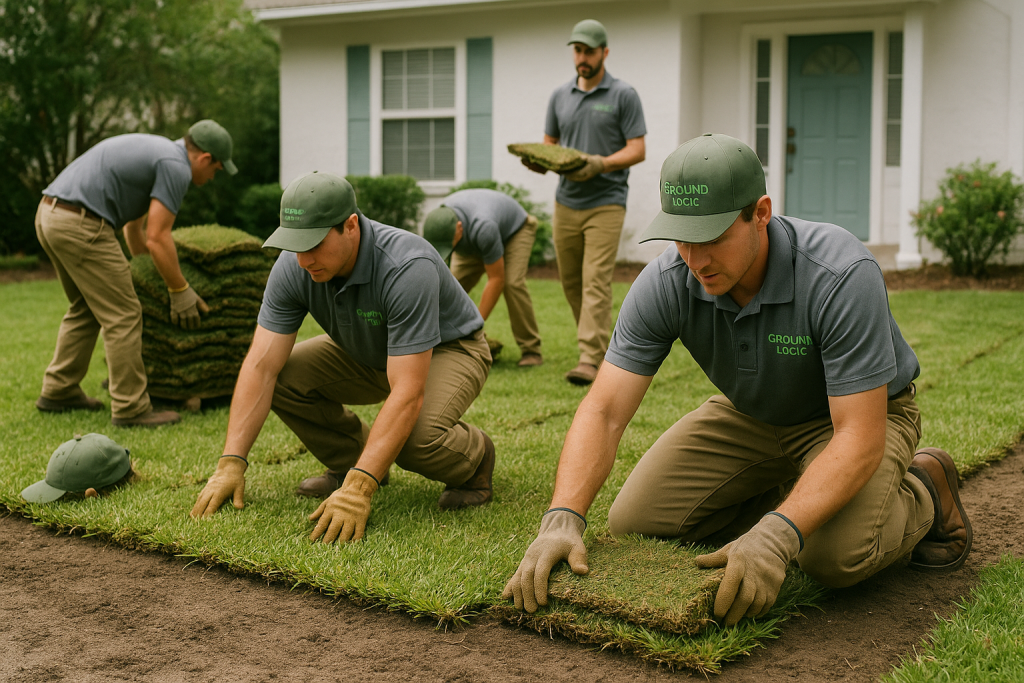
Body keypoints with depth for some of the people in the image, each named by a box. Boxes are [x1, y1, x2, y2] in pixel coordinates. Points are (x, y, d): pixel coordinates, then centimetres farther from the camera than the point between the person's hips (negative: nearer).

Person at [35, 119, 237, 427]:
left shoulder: (154, 150, 24)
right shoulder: (176, 167, -7)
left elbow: (134, 225, 34)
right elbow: (157, 237, -12)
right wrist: (180, 291, -2)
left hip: (50, 215, 10)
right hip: (80, 225, -10)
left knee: (86, 309, 23)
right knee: (122, 315, -3)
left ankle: (59, 391, 30)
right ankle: (130, 408, 2)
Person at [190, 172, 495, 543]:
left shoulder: (407, 268, -39)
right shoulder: (293, 267, -22)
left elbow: (407, 395, -43)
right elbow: (261, 365, -21)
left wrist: (357, 490, -49)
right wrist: (231, 463, -30)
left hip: (449, 349, -6)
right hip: (368, 354, 6)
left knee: (419, 436, -36)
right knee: (284, 376, -16)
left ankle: (474, 459, 1)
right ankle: (349, 460, 8)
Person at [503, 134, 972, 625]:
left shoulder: (841, 276, -37)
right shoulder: (664, 285, -24)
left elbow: (860, 436, -37)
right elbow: (604, 410, -25)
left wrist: (776, 536, -50)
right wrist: (562, 519, -41)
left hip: (860, 413, -4)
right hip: (750, 414, 5)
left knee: (837, 554, -32)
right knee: (634, 522, -8)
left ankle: (922, 492, 3)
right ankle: (777, 493, 14)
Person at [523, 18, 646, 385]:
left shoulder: (624, 96, -3)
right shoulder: (560, 96, 11)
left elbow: (637, 150, -7)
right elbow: (549, 145, 17)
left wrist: (599, 164, -23)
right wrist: (537, 161, -7)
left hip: (605, 203, -5)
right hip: (566, 202, 6)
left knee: (596, 282, -12)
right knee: (570, 282, 11)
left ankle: (590, 360, -14)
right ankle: (601, 341, 29)